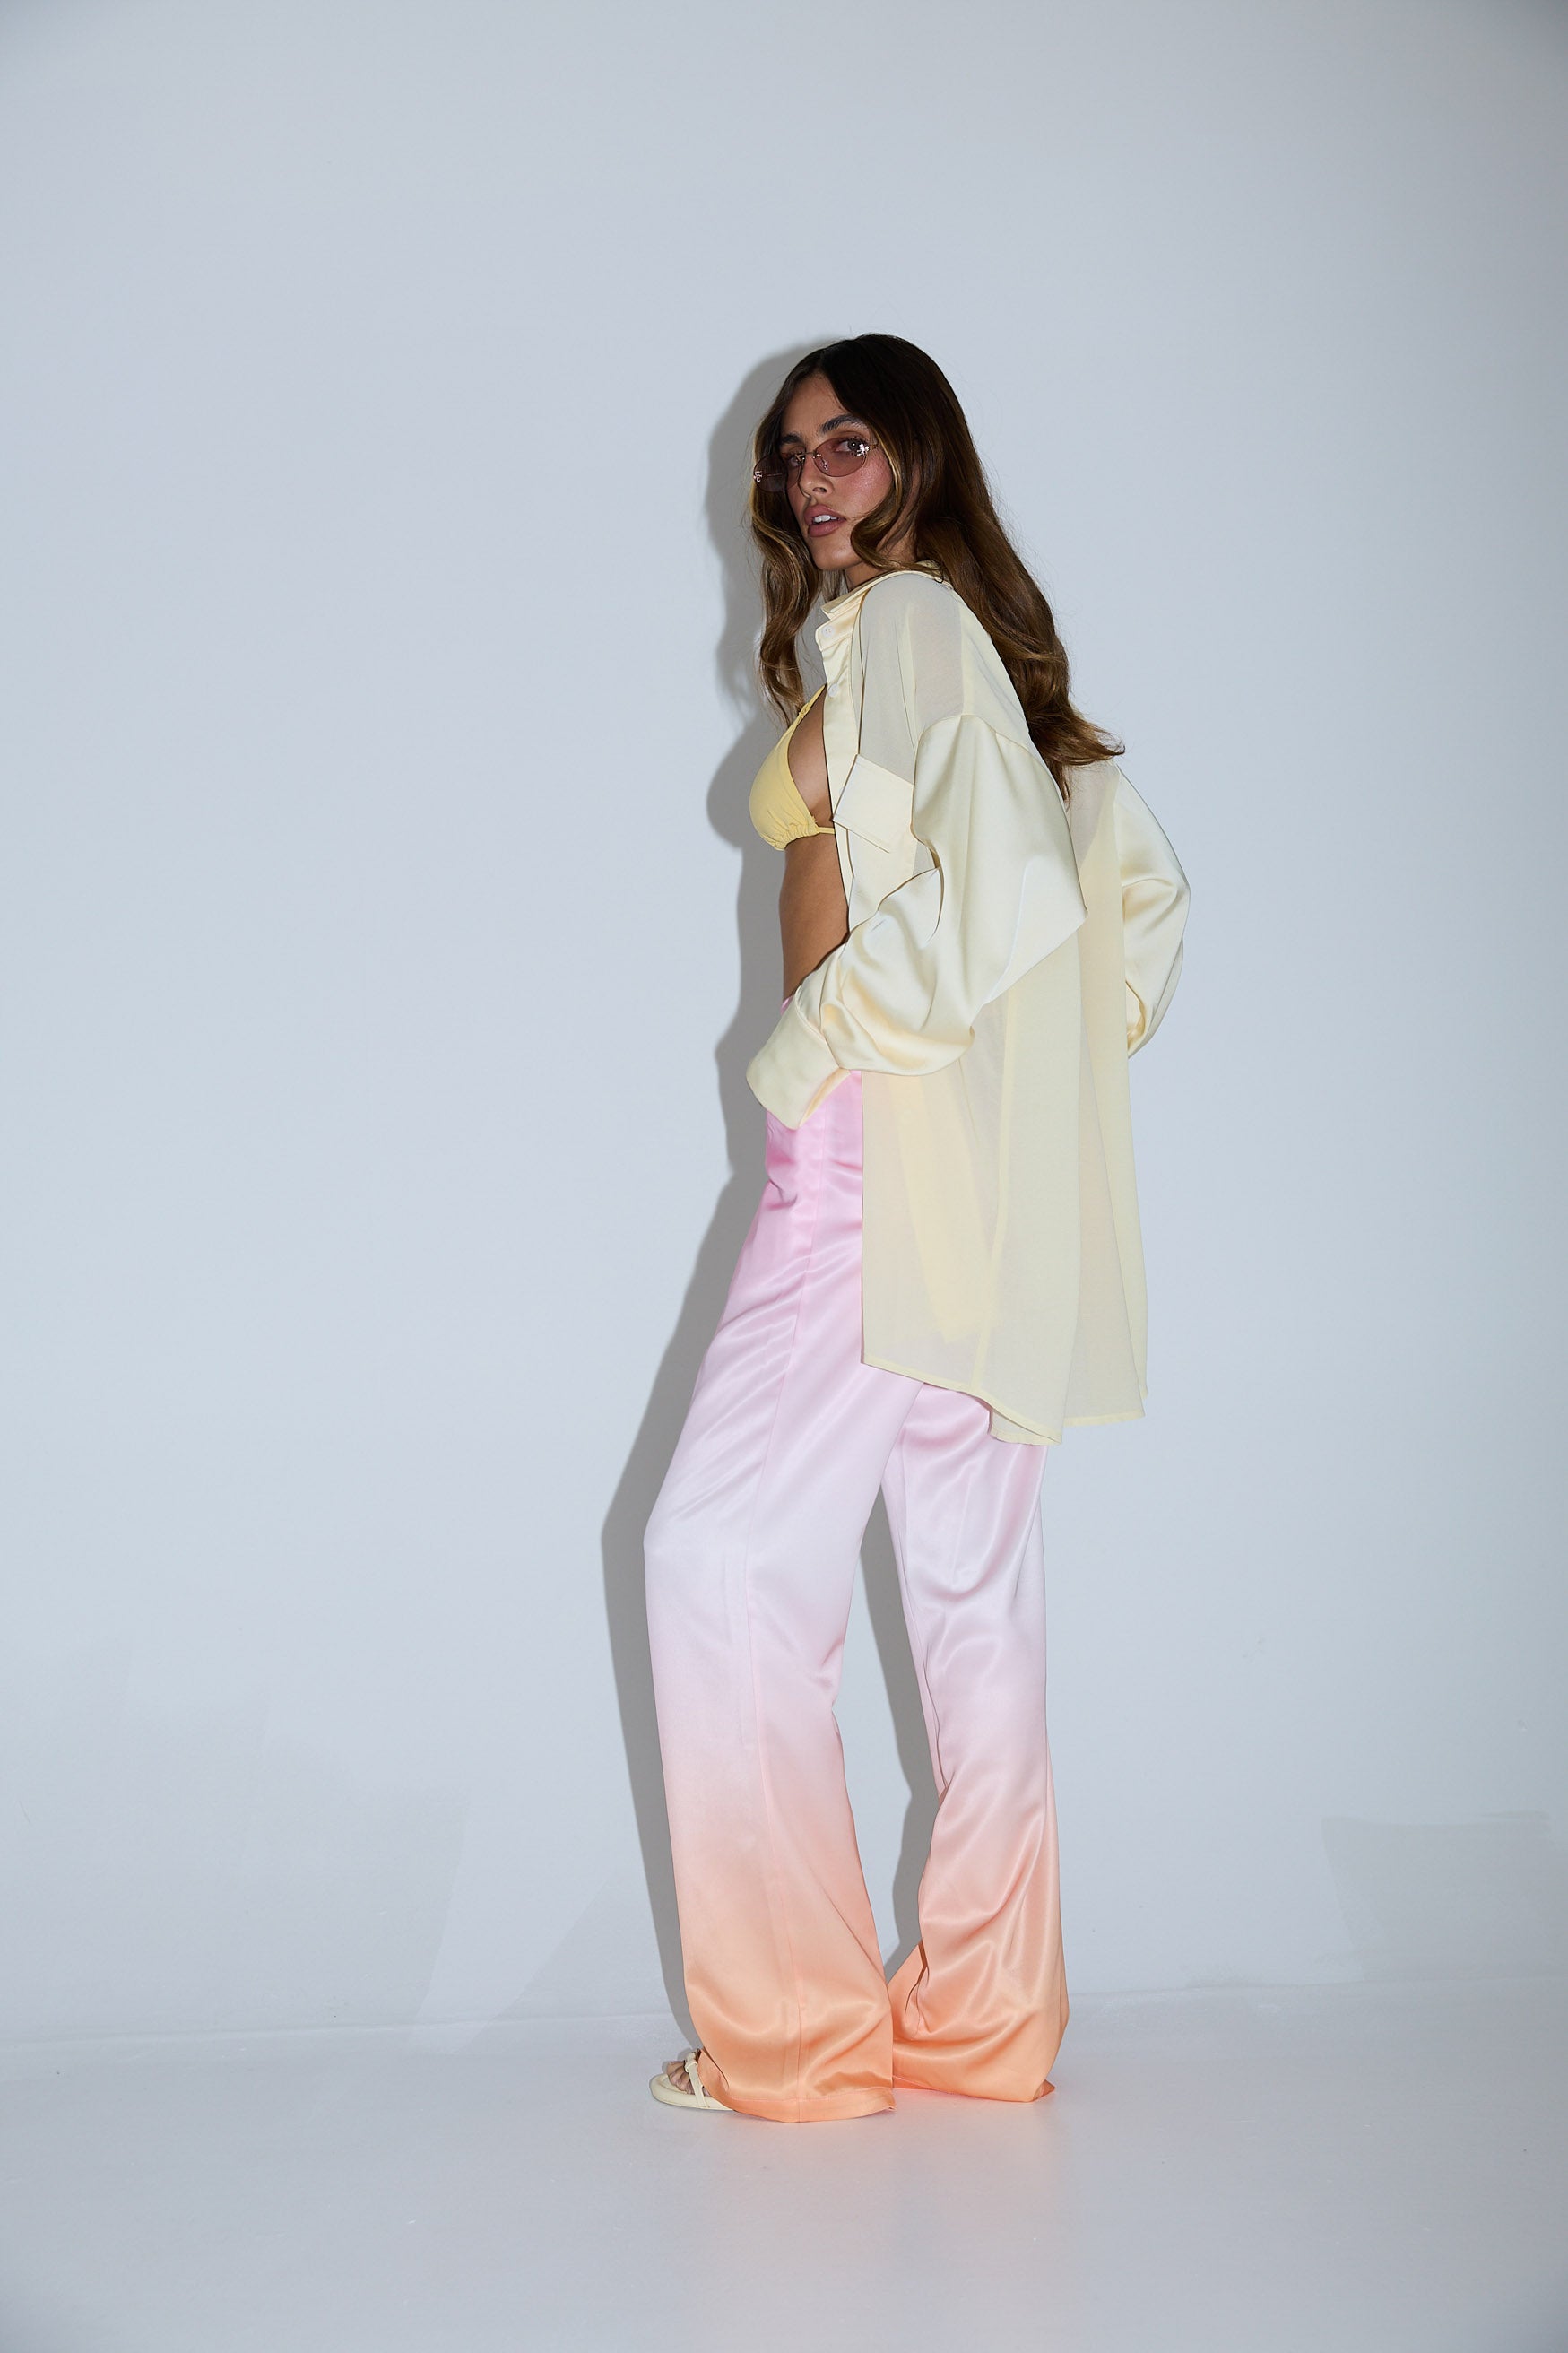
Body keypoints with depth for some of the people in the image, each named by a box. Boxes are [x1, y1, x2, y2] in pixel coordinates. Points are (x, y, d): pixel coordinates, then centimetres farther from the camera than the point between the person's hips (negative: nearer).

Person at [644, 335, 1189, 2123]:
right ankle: (987, 2022, 15)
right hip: (980, 1177, 10)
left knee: (721, 1552, -6)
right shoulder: (977, 634, 20)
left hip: (885, 1149, -9)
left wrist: (800, 1052, -14)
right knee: (969, 1574, 8)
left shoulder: (898, 619, -8)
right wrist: (1079, 1045, 16)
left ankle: (794, 2035, -1)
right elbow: (1144, 878, 22)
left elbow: (997, 884, -22)